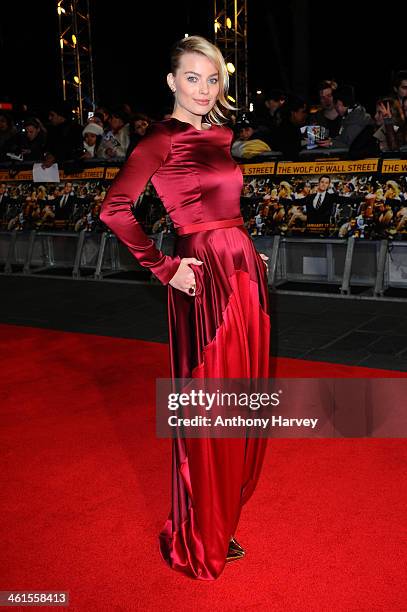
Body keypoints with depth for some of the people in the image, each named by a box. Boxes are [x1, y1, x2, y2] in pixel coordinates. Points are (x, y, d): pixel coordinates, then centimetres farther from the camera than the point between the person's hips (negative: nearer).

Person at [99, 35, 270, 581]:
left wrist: (247, 252, 11)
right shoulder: (162, 138, -8)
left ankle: (224, 516, 34)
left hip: (245, 272, 8)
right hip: (204, 280, -8)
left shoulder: (220, 135, 15)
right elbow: (115, 208, -16)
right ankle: (197, 541, 23)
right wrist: (165, 268, -13)